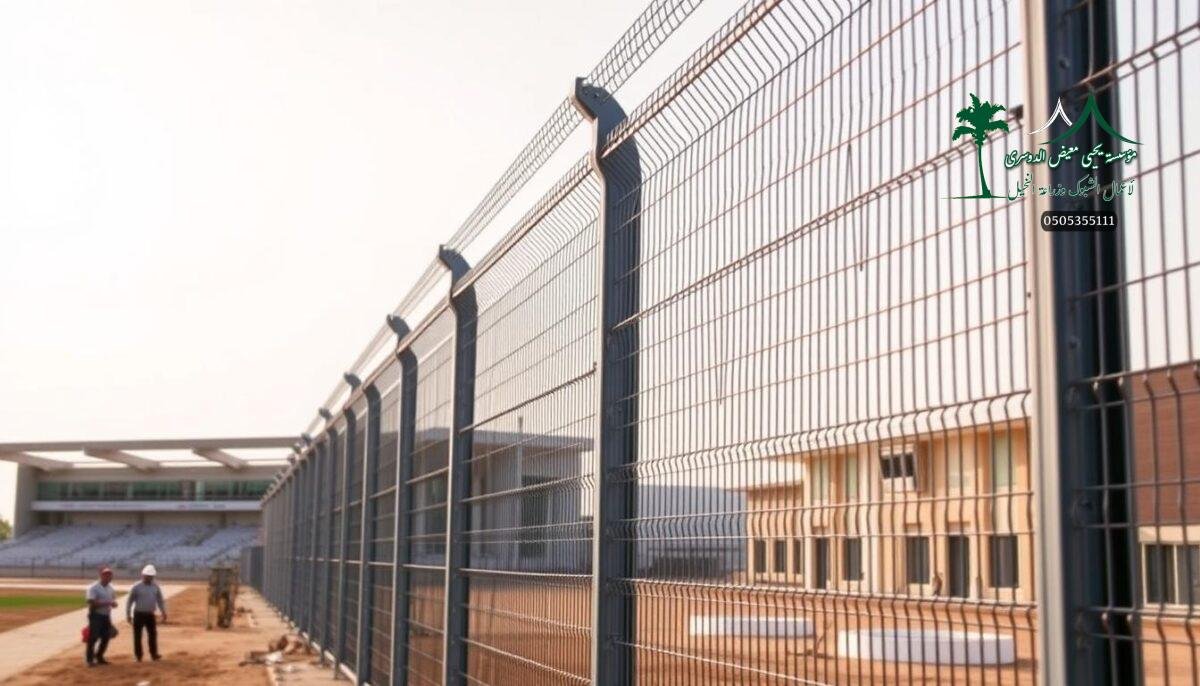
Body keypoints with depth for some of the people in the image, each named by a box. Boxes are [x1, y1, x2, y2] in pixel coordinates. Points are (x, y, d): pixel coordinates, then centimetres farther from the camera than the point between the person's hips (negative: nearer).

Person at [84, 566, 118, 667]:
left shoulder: (110, 587, 10)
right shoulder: (93, 588, -12)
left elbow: (113, 600, 19)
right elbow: (92, 603, -20)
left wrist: (113, 603, -6)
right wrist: (107, 603, -25)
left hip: (106, 616, 7)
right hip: (96, 616, -7)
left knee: (105, 638, 11)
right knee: (93, 637, -5)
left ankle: (99, 657, 26)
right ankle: (90, 659, 3)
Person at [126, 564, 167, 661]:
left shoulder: (156, 587, 6)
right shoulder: (137, 587, -7)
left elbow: (160, 600, 13)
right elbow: (129, 601, -4)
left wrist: (163, 613, 7)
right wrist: (128, 614, -8)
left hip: (150, 615, 3)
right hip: (139, 614, -3)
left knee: (153, 634, 1)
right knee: (138, 635, 2)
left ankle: (154, 654, 5)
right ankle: (138, 656, 10)